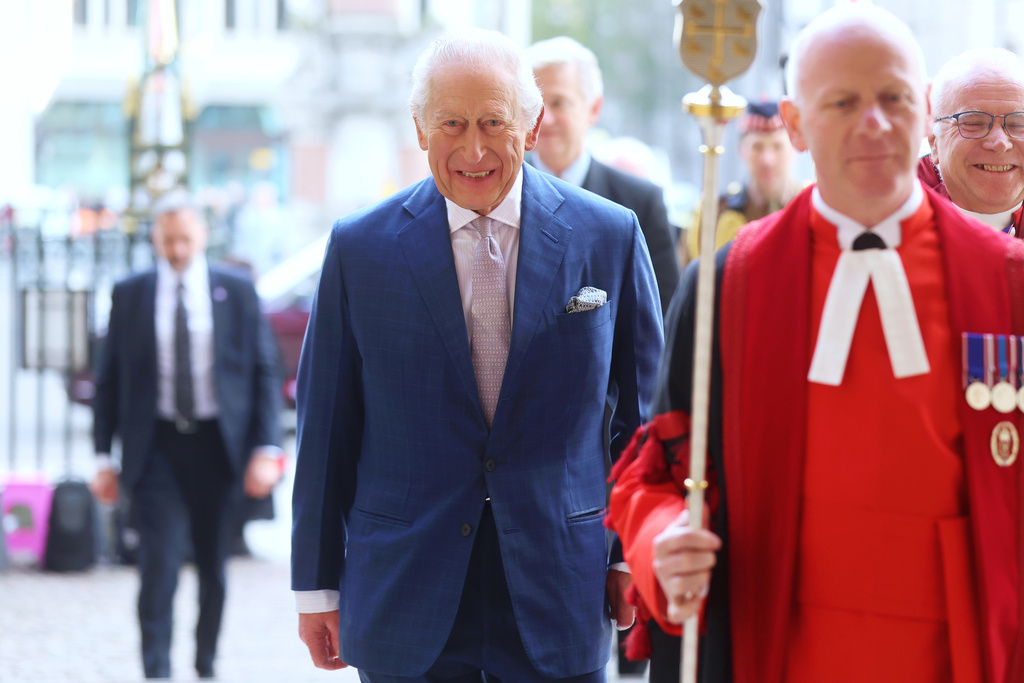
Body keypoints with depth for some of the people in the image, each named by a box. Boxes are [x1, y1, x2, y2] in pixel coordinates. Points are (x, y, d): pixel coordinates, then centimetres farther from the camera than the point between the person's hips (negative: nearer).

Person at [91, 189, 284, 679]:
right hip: (156, 446, -1)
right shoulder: (129, 296, 5)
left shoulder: (238, 293, 4)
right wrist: (104, 458, 2)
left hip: (217, 446, 1)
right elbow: (109, 379, 7)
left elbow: (265, 373, 4)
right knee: (160, 562, -14)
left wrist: (266, 449, -6)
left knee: (213, 566, 9)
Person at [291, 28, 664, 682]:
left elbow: (642, 412, 7)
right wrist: (317, 585, 3)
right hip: (405, 599, 0)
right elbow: (327, 428, 3)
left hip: (560, 602, 0)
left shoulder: (610, 237, 0)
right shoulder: (360, 249, 0)